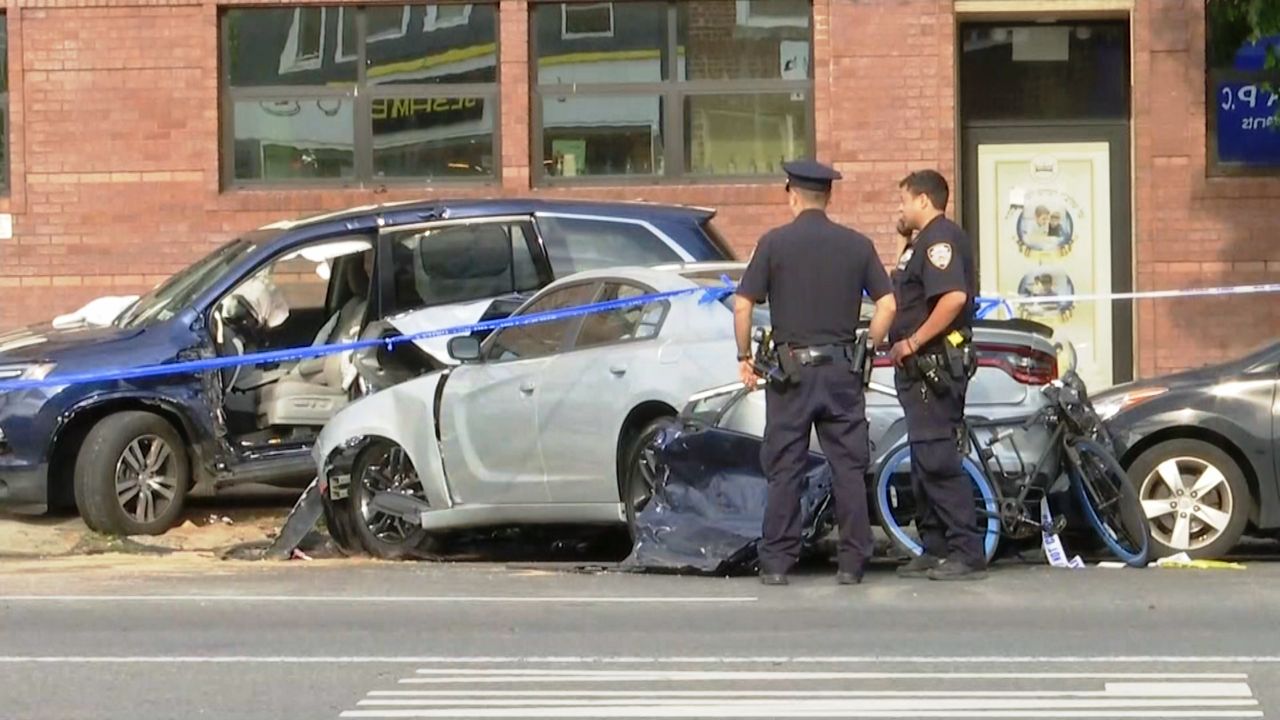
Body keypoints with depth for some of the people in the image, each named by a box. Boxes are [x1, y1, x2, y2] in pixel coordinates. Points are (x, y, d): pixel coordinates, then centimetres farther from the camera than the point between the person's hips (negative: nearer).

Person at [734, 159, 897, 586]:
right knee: (849, 468, 6)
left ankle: (776, 563, 4)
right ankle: (852, 563, 5)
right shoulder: (857, 245, 5)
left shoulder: (775, 243, -2)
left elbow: (743, 304, -5)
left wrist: (744, 356, 6)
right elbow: (887, 303, 1)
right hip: (842, 368, 2)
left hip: (792, 367, -2)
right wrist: (870, 347, 13)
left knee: (785, 469, 3)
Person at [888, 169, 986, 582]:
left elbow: (954, 297, -27)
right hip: (921, 369, 11)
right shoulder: (923, 242, 21)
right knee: (926, 461, 13)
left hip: (935, 366, -11)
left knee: (939, 460, -13)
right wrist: (905, 345, 12)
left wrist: (912, 343, -22)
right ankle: (935, 551, 19)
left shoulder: (940, 238, -13)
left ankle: (967, 554, -12)